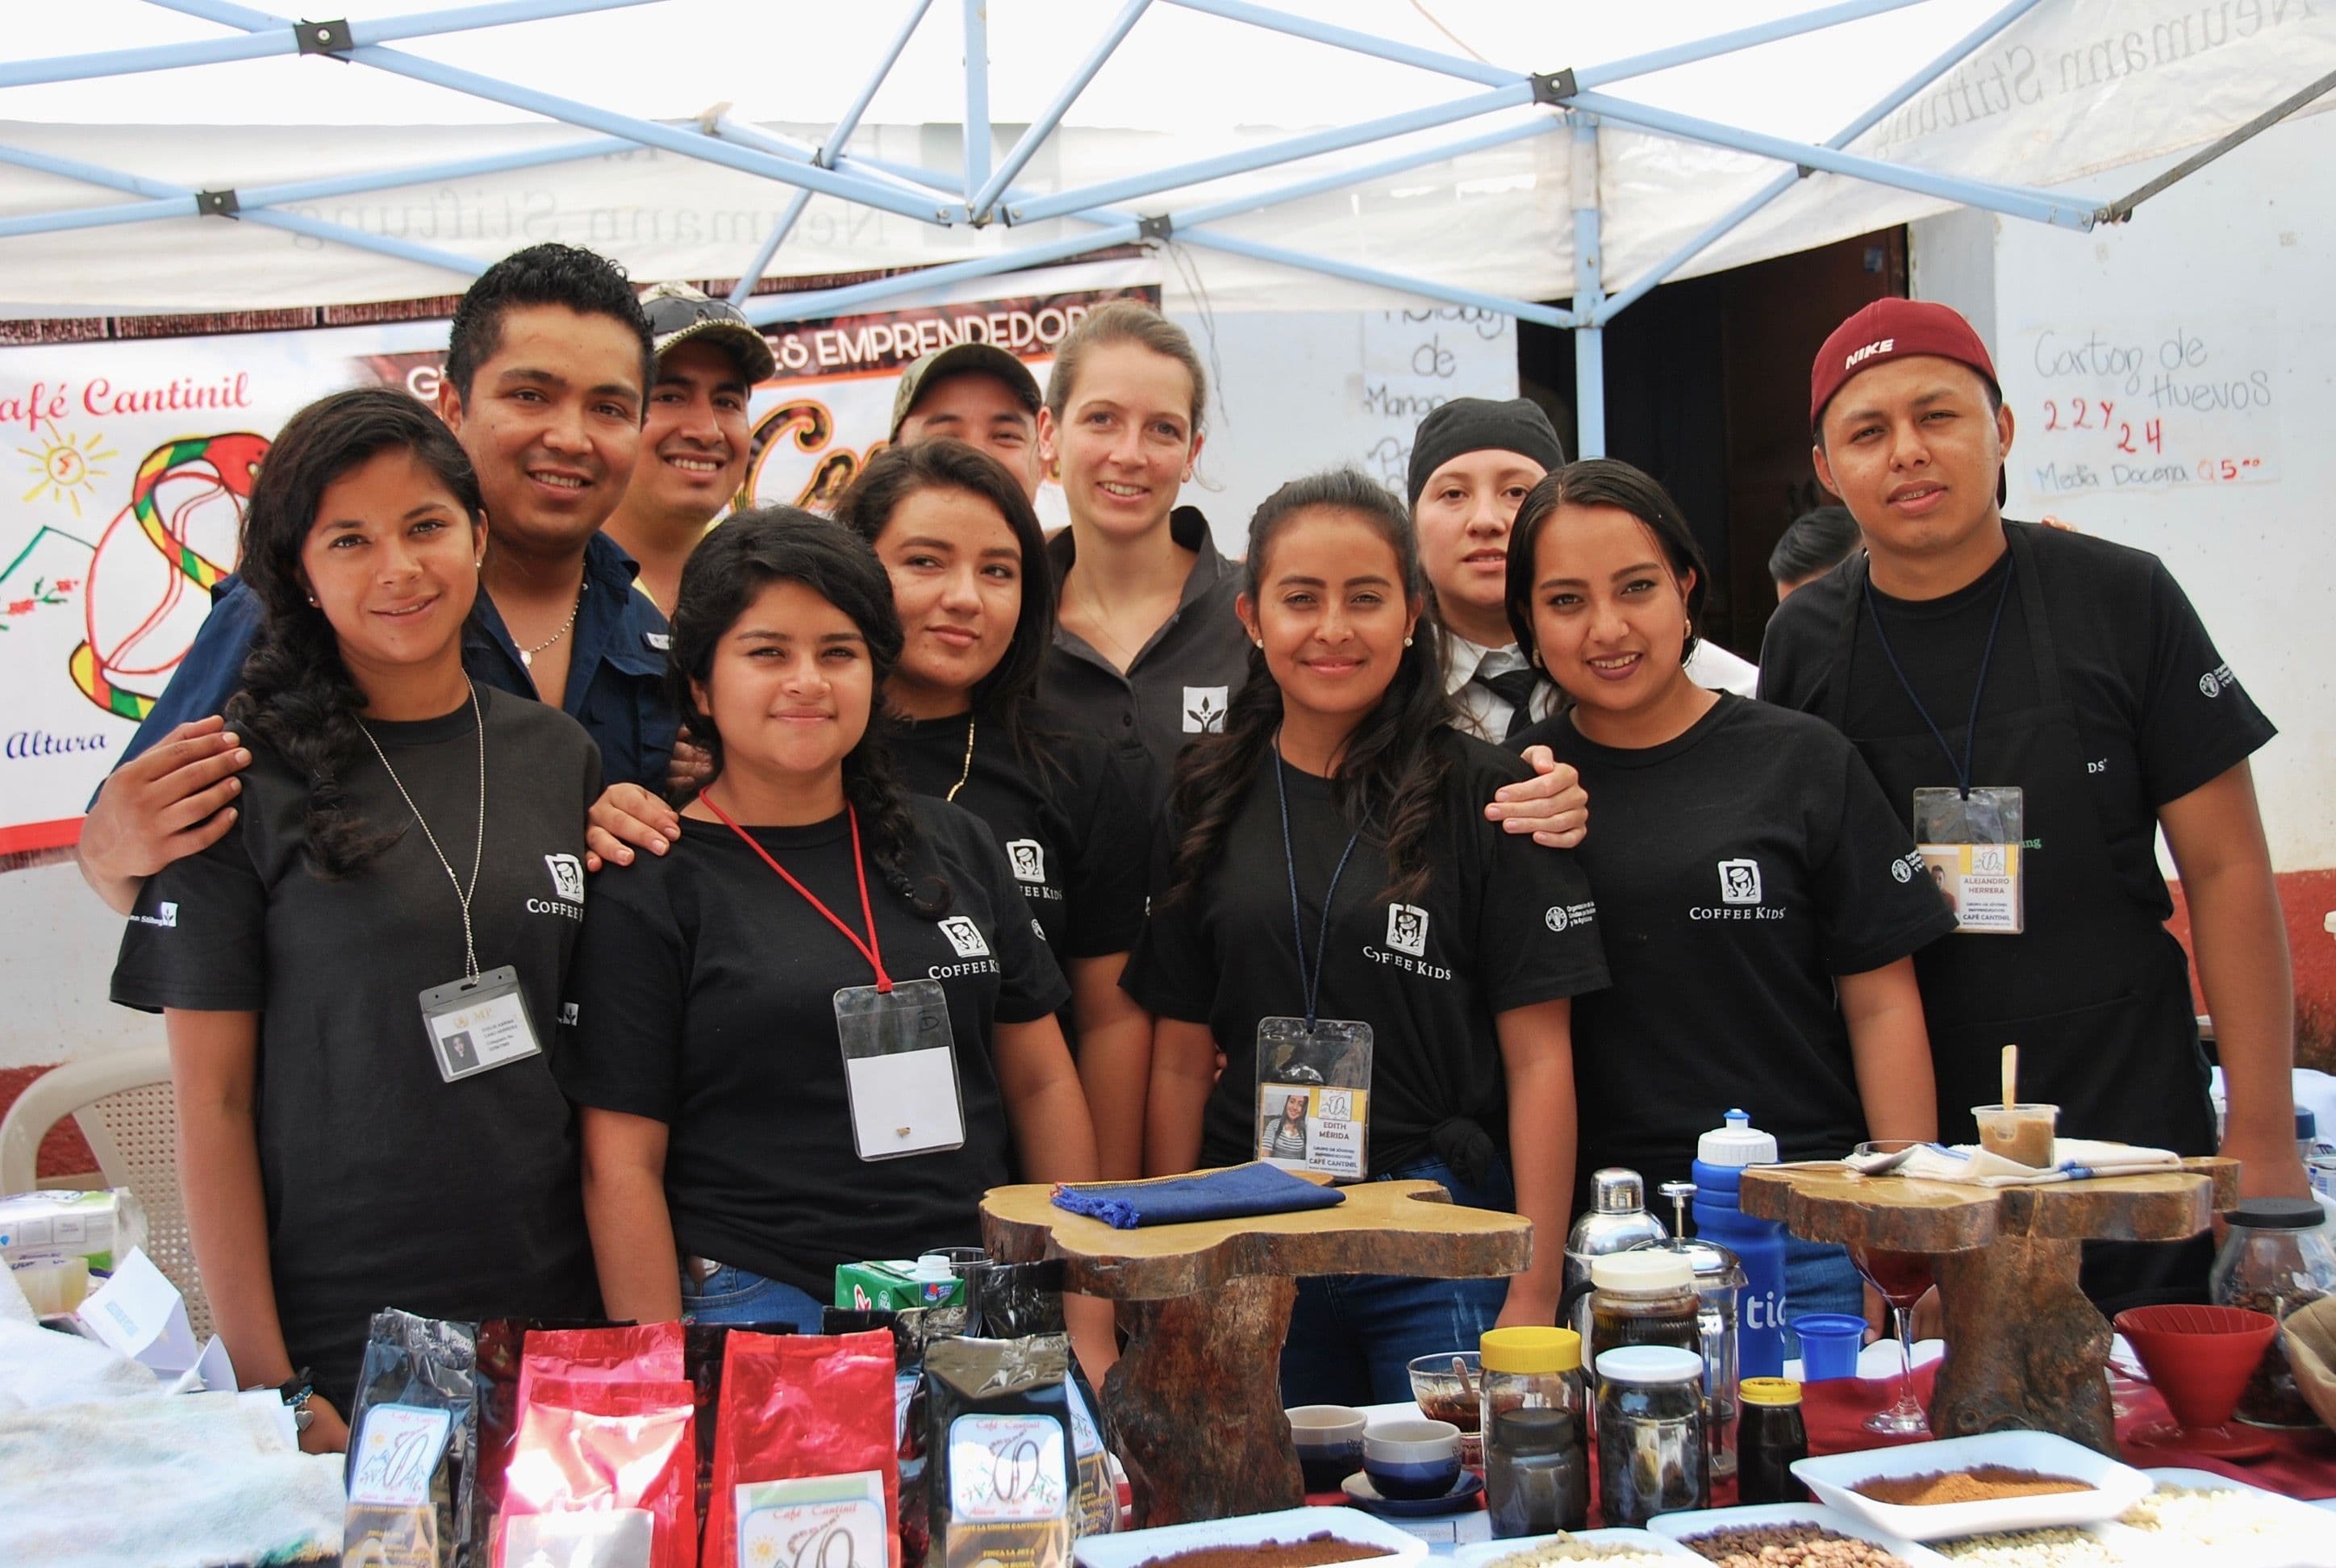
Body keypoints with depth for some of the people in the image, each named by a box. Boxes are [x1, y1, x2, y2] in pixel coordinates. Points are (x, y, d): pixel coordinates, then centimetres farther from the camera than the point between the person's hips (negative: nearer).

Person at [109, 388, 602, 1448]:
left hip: (558, 1324, 3)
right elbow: (212, 1100, -6)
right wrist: (265, 1380, -10)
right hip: (339, 1358, -3)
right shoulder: (247, 779, -6)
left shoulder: (559, 756, 6)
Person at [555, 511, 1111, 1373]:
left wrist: (1089, 1320, 8)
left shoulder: (954, 847, 10)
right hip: (758, 1310, -4)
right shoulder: (651, 888, -3)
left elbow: (1042, 1082, 13)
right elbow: (621, 1164, -4)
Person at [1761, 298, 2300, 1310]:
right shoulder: (1803, 642, 4)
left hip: (2129, 1138, -1)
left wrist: (2261, 1134, -5)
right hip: (1893, 1143, 2)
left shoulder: (2121, 600, -3)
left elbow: (2226, 868, -1)